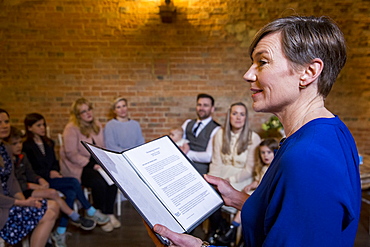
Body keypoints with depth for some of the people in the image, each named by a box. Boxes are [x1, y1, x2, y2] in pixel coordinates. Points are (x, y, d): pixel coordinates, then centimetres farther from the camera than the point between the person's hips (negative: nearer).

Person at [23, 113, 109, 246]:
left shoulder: (48, 143, 16)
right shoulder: (26, 147, -6)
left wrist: (55, 171, -3)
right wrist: (48, 174, -17)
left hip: (52, 177, 7)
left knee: (71, 193, -22)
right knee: (74, 182, -24)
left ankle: (60, 232, -17)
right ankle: (90, 212, -9)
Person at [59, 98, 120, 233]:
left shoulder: (97, 125, 9)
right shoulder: (71, 128, -11)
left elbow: (102, 148, 13)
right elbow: (71, 154, -16)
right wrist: (92, 165, -20)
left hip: (95, 163, 6)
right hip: (76, 167, -5)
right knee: (99, 182, -29)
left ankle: (110, 214, -5)